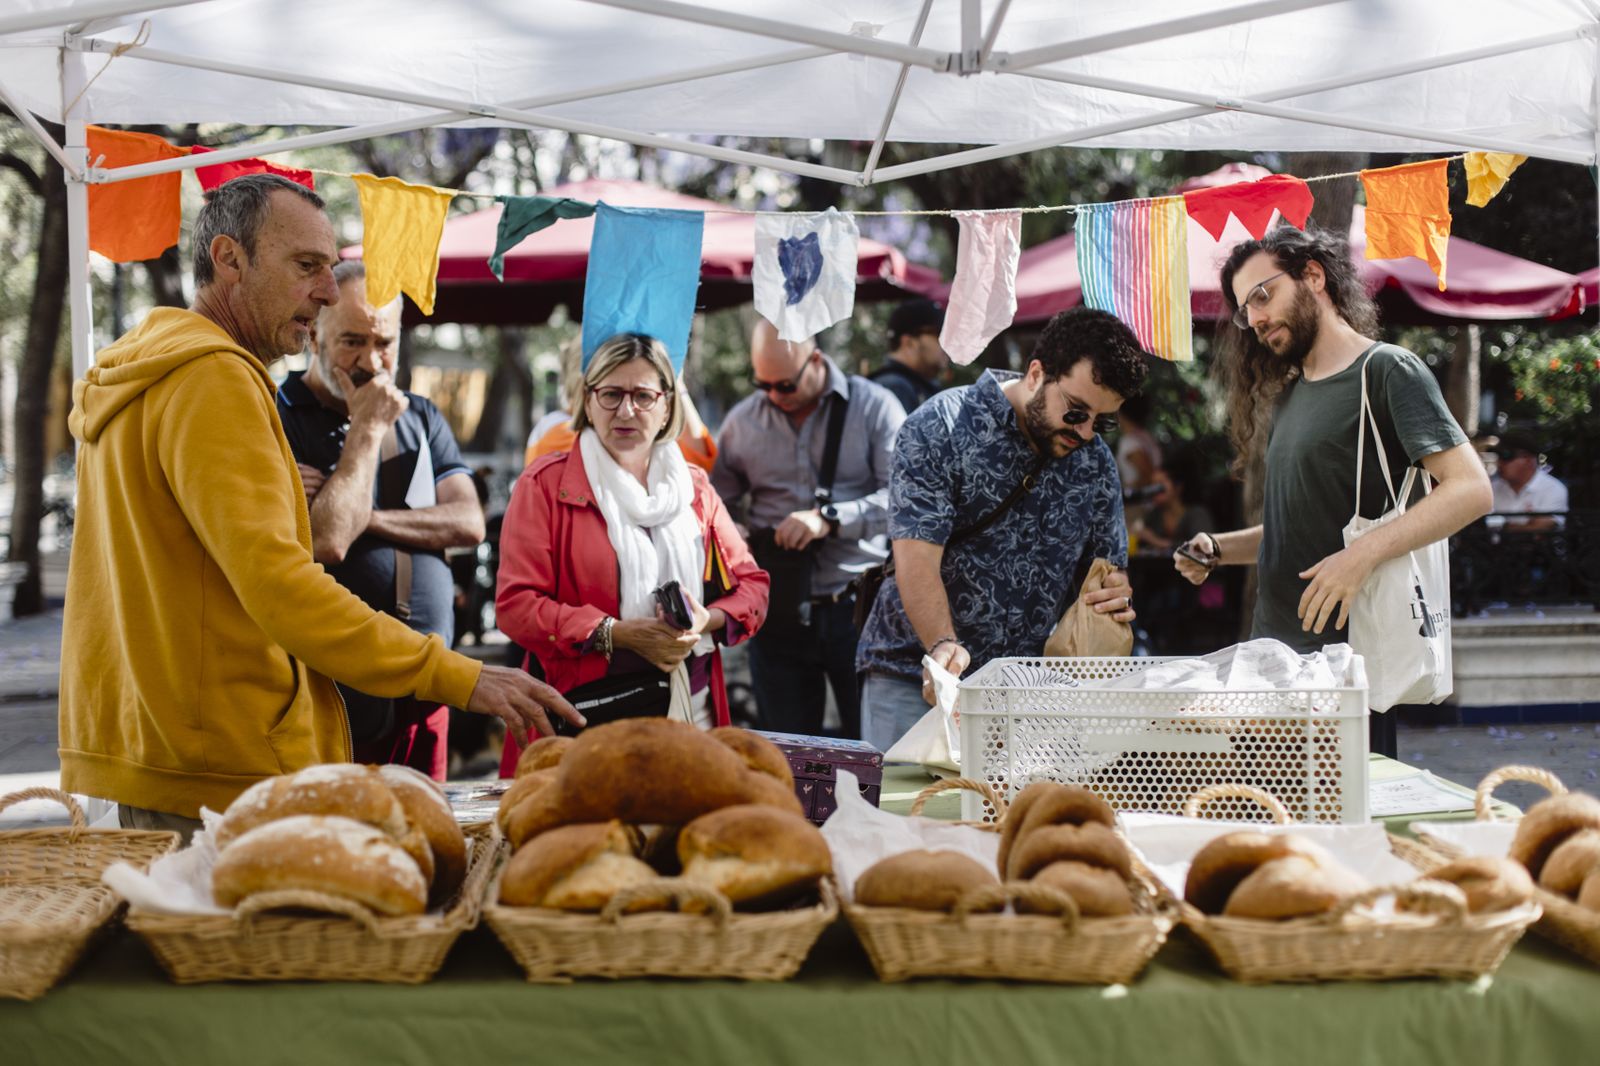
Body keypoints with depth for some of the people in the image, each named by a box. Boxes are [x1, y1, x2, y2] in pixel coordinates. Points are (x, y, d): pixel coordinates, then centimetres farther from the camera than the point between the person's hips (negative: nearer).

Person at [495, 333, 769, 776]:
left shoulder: (693, 487, 16)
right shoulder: (545, 485, 2)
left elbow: (750, 584, 15)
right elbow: (516, 605, -7)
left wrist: (707, 621, -7)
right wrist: (617, 634, -17)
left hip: (692, 710, 4)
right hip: (585, 714, -3)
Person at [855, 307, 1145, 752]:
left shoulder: (1096, 463, 8)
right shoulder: (941, 427, -9)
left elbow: (1108, 565, 17)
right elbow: (917, 560, -18)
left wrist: (1115, 597, -9)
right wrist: (944, 647, -34)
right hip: (915, 677, -4)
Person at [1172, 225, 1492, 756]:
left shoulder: (1386, 370, -5)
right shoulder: (1287, 395, 20)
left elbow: (1471, 489, -15)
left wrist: (1361, 555, -26)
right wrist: (1218, 548, 9)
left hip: (1346, 649, -7)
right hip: (1272, 652, 7)